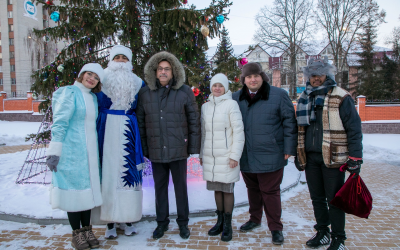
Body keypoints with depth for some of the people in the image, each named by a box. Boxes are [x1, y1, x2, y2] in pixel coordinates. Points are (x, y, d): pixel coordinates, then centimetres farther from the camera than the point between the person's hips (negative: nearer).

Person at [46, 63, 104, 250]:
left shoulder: (93, 98, 12)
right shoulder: (70, 93, -8)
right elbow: (59, 123, -13)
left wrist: (96, 152, 16)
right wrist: (54, 151, -16)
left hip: (89, 152, 7)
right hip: (71, 150, -6)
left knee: (88, 188, 11)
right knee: (73, 188, 2)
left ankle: (87, 229, 23)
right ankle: (76, 233, 16)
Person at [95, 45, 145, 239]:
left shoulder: (137, 83, 11)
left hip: (128, 133, 1)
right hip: (107, 130, -1)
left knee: (128, 171, 2)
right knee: (108, 172, -1)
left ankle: (127, 219, 15)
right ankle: (110, 221, 11)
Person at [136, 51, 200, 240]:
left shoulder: (185, 92, -2)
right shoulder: (145, 93, 3)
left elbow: (194, 120, -1)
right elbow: (140, 122, 6)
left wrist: (194, 147, -4)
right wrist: (143, 147, 2)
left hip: (178, 150, -1)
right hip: (156, 151, 2)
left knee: (180, 187, 11)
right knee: (160, 187, 13)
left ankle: (183, 222, 29)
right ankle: (162, 222, 31)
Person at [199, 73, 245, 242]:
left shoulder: (231, 104, -5)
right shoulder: (205, 106, 11)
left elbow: (238, 131, -8)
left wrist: (235, 156, -12)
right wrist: (202, 155, 14)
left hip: (226, 156, -4)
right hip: (210, 156, 5)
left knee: (227, 189, 3)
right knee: (216, 189, 12)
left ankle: (227, 225, 16)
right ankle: (220, 221, 26)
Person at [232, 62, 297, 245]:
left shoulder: (278, 95, -3)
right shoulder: (236, 98, 8)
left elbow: (289, 123, -2)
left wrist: (289, 149, -6)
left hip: (269, 156, -4)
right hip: (246, 156, 4)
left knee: (270, 192, 3)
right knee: (252, 189, 18)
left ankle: (276, 228, 19)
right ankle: (254, 219, 37)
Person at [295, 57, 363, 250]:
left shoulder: (341, 98, -6)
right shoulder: (304, 98, 10)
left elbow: (354, 129, -8)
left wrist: (355, 159, -12)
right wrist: (298, 155, 15)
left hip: (333, 158, -5)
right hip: (310, 157, 5)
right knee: (317, 198, 15)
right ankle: (322, 233, 32)